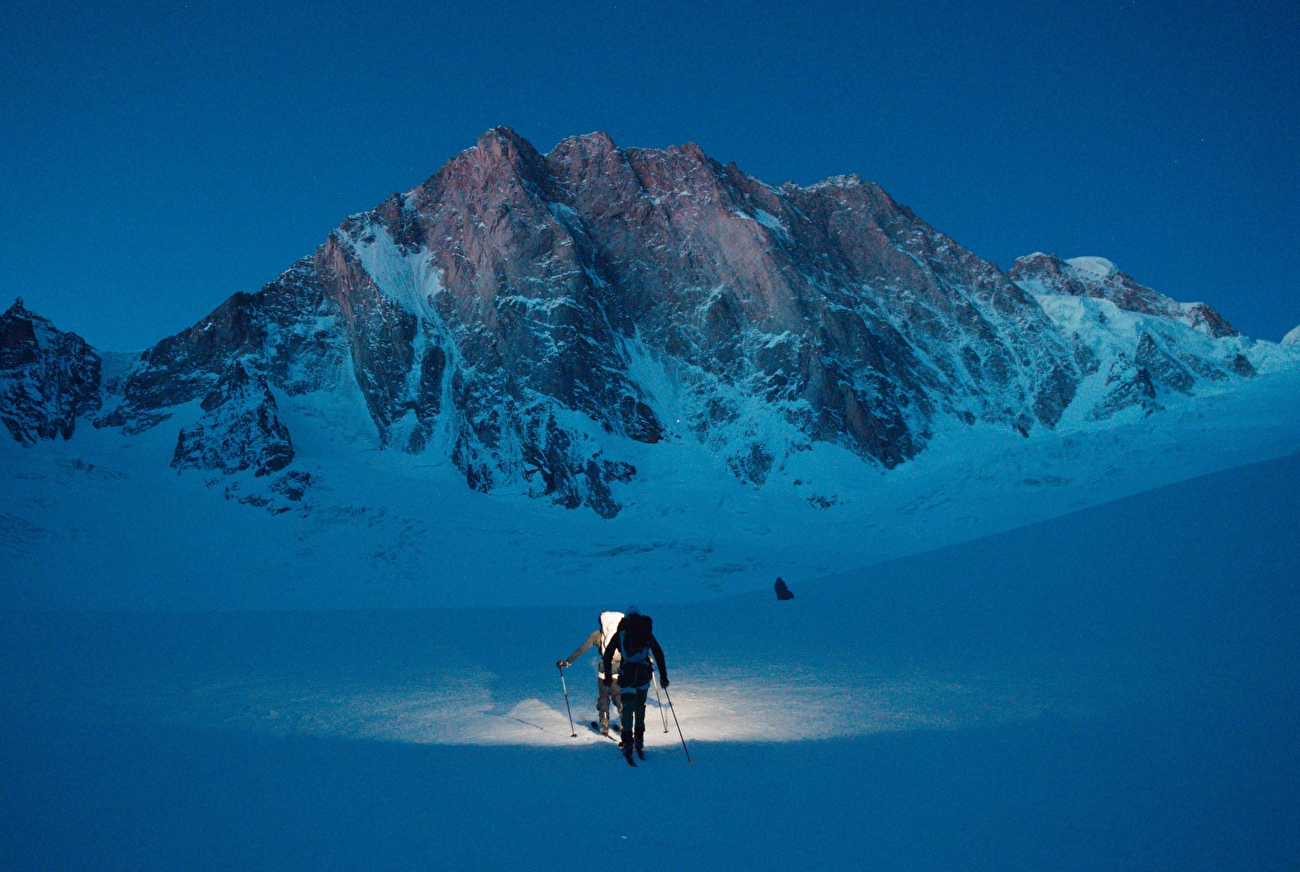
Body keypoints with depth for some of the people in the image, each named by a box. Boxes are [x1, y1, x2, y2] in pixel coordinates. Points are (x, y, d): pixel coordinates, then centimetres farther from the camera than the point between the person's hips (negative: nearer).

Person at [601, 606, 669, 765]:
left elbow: (608, 653, 10)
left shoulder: (620, 633, 13)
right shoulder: (647, 633, 14)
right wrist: (663, 676, 13)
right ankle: (639, 739, 14)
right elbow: (659, 654, 11)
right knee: (640, 705, 19)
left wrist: (608, 675, 15)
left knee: (627, 706, -1)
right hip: (644, 672, 1)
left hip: (627, 672, -1)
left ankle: (628, 742, -17)